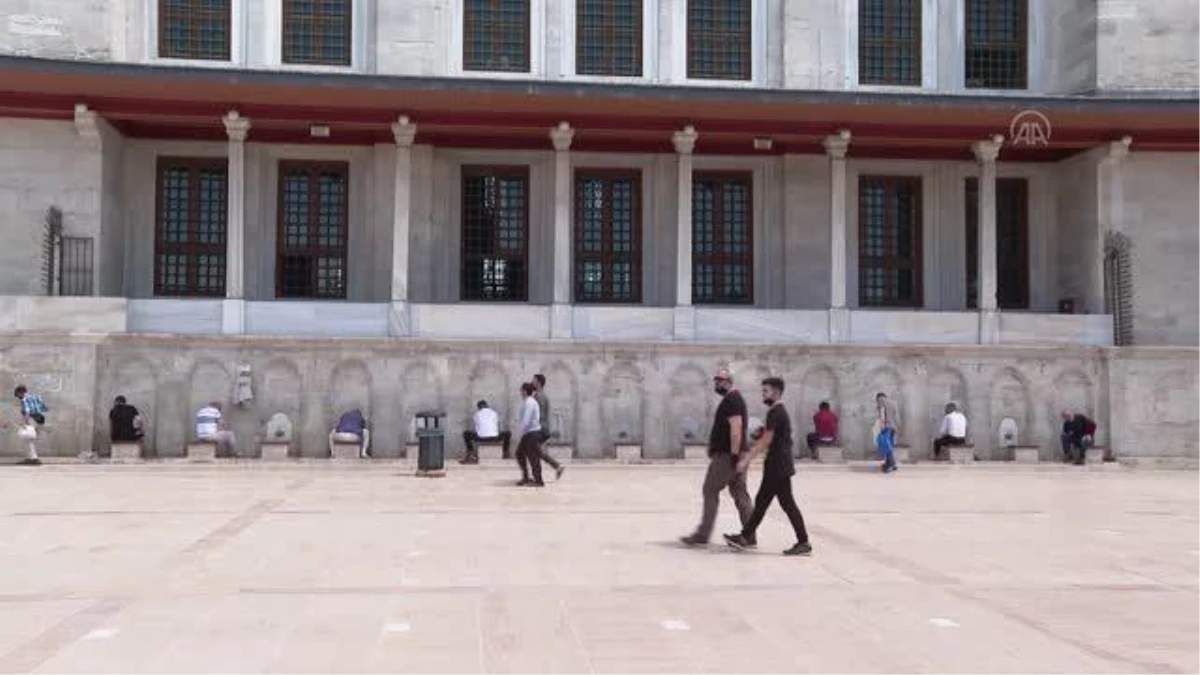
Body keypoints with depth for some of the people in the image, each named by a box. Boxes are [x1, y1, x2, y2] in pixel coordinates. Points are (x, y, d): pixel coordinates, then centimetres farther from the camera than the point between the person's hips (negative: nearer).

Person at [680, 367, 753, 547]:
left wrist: (734, 455, -26)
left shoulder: (731, 400, -14)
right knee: (740, 493, 9)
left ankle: (702, 534, -1)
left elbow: (736, 428, -23)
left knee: (710, 491, -4)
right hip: (733, 454, 10)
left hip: (726, 456, -10)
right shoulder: (735, 398, 19)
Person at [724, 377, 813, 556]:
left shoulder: (775, 413, -15)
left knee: (787, 504, -4)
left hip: (779, 467, -10)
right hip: (776, 466, 10)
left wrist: (747, 459, -19)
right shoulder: (779, 411, 16)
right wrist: (749, 455, 20)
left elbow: (766, 441, -20)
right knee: (761, 501, 11)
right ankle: (747, 537, 15)